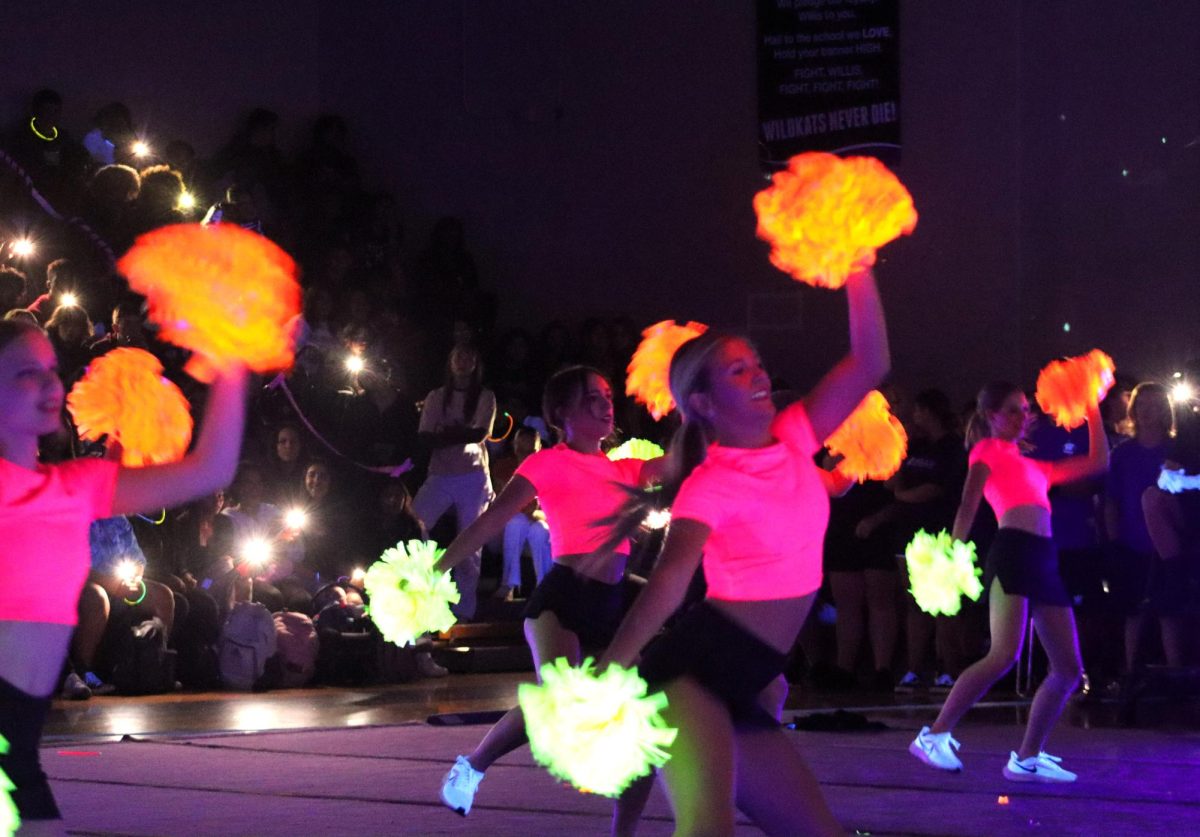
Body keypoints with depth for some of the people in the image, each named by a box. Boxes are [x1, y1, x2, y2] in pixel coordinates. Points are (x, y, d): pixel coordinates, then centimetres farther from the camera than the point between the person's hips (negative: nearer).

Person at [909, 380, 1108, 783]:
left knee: (1069, 668, 1)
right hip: (1013, 550, -8)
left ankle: (1028, 758, 7)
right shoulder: (988, 450, 11)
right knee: (1004, 655, -23)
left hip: (1045, 560, 8)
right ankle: (936, 735, -18)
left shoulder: (1033, 466, 30)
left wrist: (1093, 411, 32)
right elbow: (968, 506, -3)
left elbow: (1097, 462, 34)